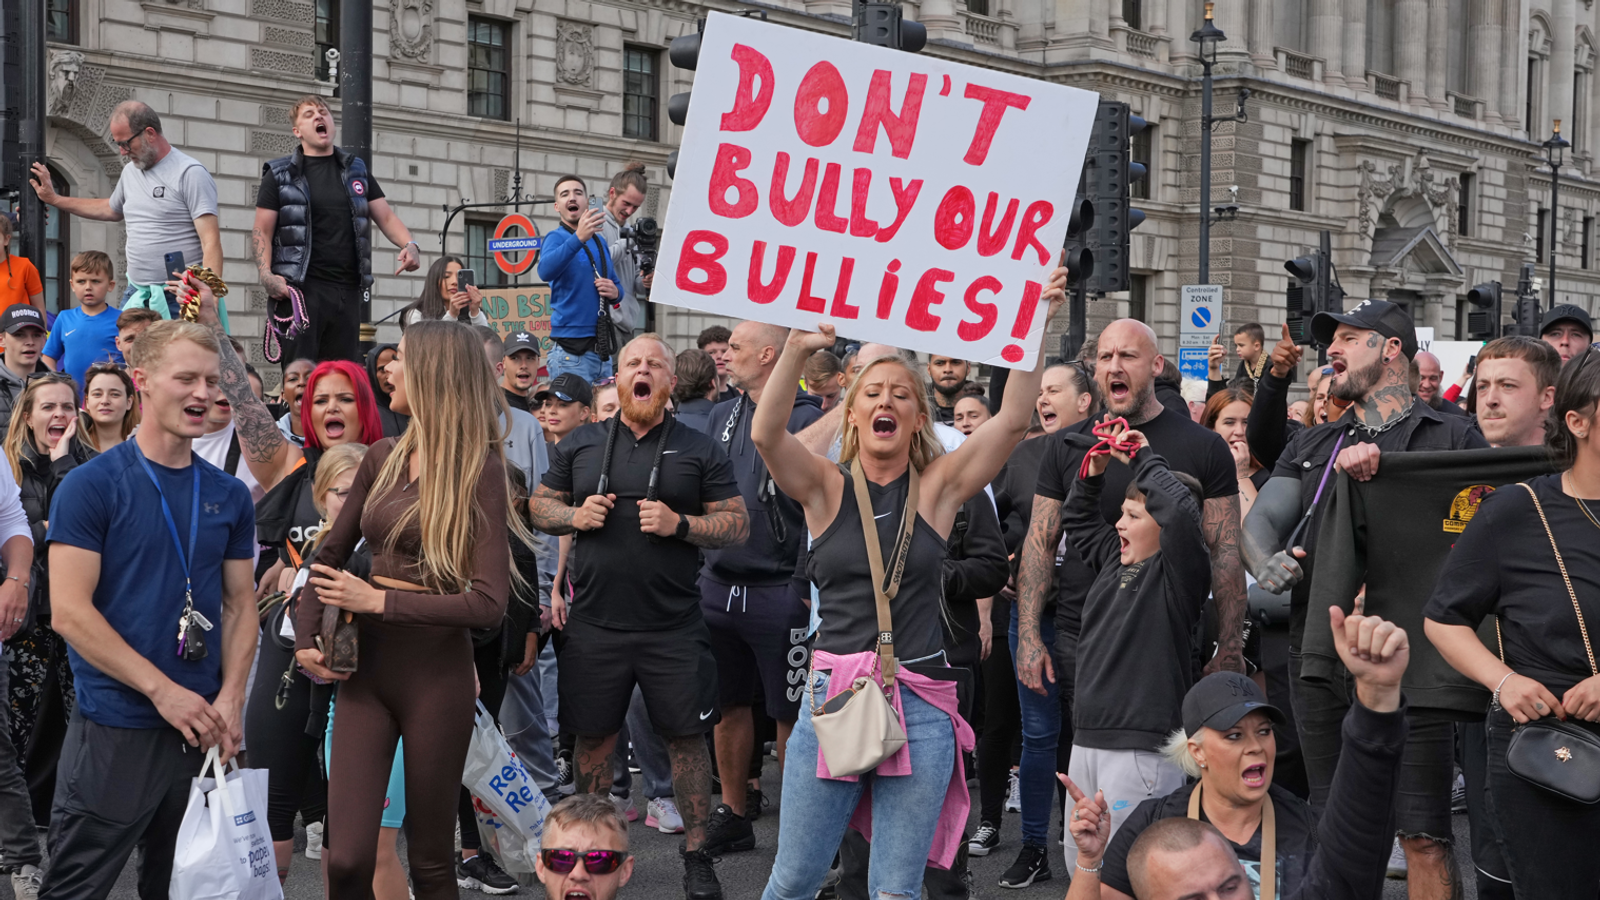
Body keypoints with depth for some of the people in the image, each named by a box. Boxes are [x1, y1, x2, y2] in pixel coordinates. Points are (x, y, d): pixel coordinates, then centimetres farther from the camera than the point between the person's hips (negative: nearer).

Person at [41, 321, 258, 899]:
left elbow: (241, 604, 10)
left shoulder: (229, 496, 8)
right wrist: (164, 690, -16)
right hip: (114, 729, -5)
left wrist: (230, 699, -6)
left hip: (203, 730, 5)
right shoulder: (91, 485, -7)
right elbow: (69, 612, -12)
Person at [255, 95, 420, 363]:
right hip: (300, 290, -4)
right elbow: (262, 231, 1)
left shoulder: (355, 170, 17)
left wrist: (410, 245, -6)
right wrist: (266, 275, -16)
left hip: (348, 290, 4)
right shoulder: (280, 175, 6)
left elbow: (386, 216, 14)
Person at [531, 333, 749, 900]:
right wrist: (574, 515, -7)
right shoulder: (580, 445, 9)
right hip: (595, 624, 2)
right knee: (594, 738, 10)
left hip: (674, 627, -2)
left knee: (686, 737, 1)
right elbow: (538, 508, 14)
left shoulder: (698, 450, 3)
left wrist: (680, 524, -15)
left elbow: (738, 524, 1)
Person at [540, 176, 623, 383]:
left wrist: (615, 292, -1)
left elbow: (617, 286, 24)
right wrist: (578, 238, -38)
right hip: (571, 350, -7)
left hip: (601, 348, 7)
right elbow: (545, 271, -25)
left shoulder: (599, 241, 15)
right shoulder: (556, 238, -3)